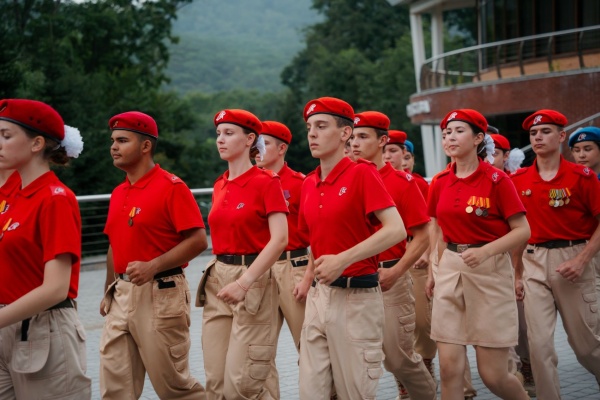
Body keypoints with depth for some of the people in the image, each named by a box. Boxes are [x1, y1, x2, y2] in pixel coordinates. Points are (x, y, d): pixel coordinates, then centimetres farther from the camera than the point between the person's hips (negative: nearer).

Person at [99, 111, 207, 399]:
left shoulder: (172, 187, -10)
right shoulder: (118, 193, 13)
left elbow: (198, 240, -16)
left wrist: (153, 266, -24)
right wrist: (109, 291, 17)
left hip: (160, 294, -7)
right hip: (122, 296, 8)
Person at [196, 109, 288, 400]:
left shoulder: (267, 181, -8)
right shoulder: (220, 185, 13)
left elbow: (279, 239, -17)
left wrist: (244, 282, -23)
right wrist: (219, 271, 9)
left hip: (253, 280, -7)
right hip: (217, 280, 7)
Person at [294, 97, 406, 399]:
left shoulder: (361, 173, -9)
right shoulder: (309, 184, 10)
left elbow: (396, 230, -19)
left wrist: (343, 259, -24)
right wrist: (309, 279, 8)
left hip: (356, 297, -6)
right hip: (318, 296, 6)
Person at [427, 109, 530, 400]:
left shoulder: (496, 179, -7)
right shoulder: (440, 183, 6)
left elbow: (522, 230, -9)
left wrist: (485, 251, -21)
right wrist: (441, 269, 12)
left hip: (490, 270, -4)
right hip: (450, 270, 4)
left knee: (493, 374, 0)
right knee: (449, 367, -2)